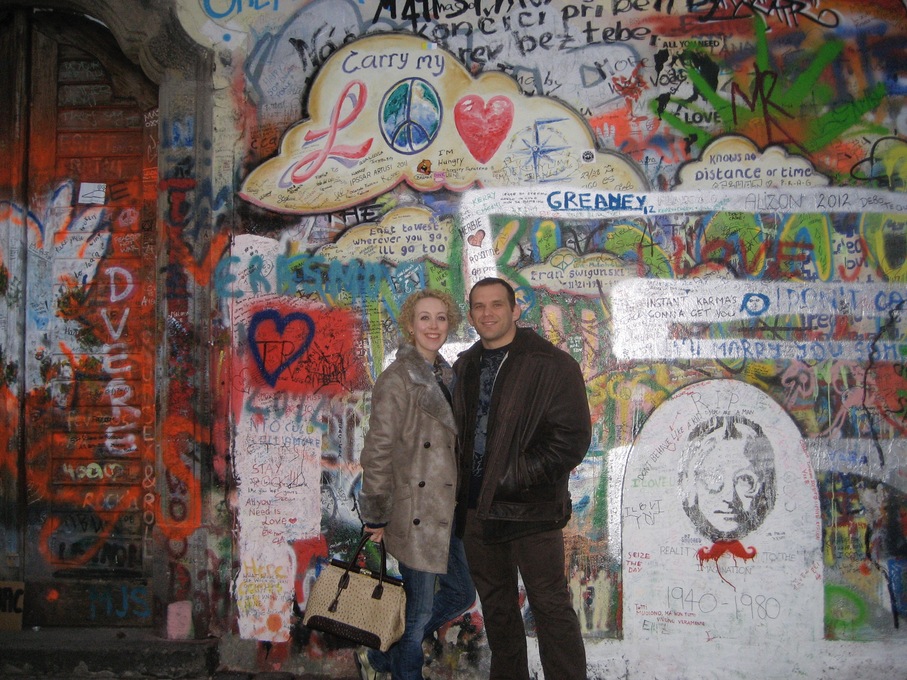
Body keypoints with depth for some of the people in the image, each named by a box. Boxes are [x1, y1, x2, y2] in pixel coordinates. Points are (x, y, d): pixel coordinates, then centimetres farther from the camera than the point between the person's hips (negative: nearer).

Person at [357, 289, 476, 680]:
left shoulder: (445, 374, 11)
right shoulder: (397, 379, -14)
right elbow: (378, 452, -14)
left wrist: (464, 502, 17)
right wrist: (377, 516, -12)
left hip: (447, 511, 9)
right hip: (416, 512, -9)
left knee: (461, 594, 17)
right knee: (419, 609, 3)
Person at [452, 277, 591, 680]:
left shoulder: (551, 364, -8)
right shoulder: (464, 367, 13)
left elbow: (572, 439, -13)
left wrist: (512, 477, -16)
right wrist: (462, 488, 7)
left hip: (530, 509, -6)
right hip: (476, 508, 6)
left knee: (550, 607, -2)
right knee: (496, 607, 17)